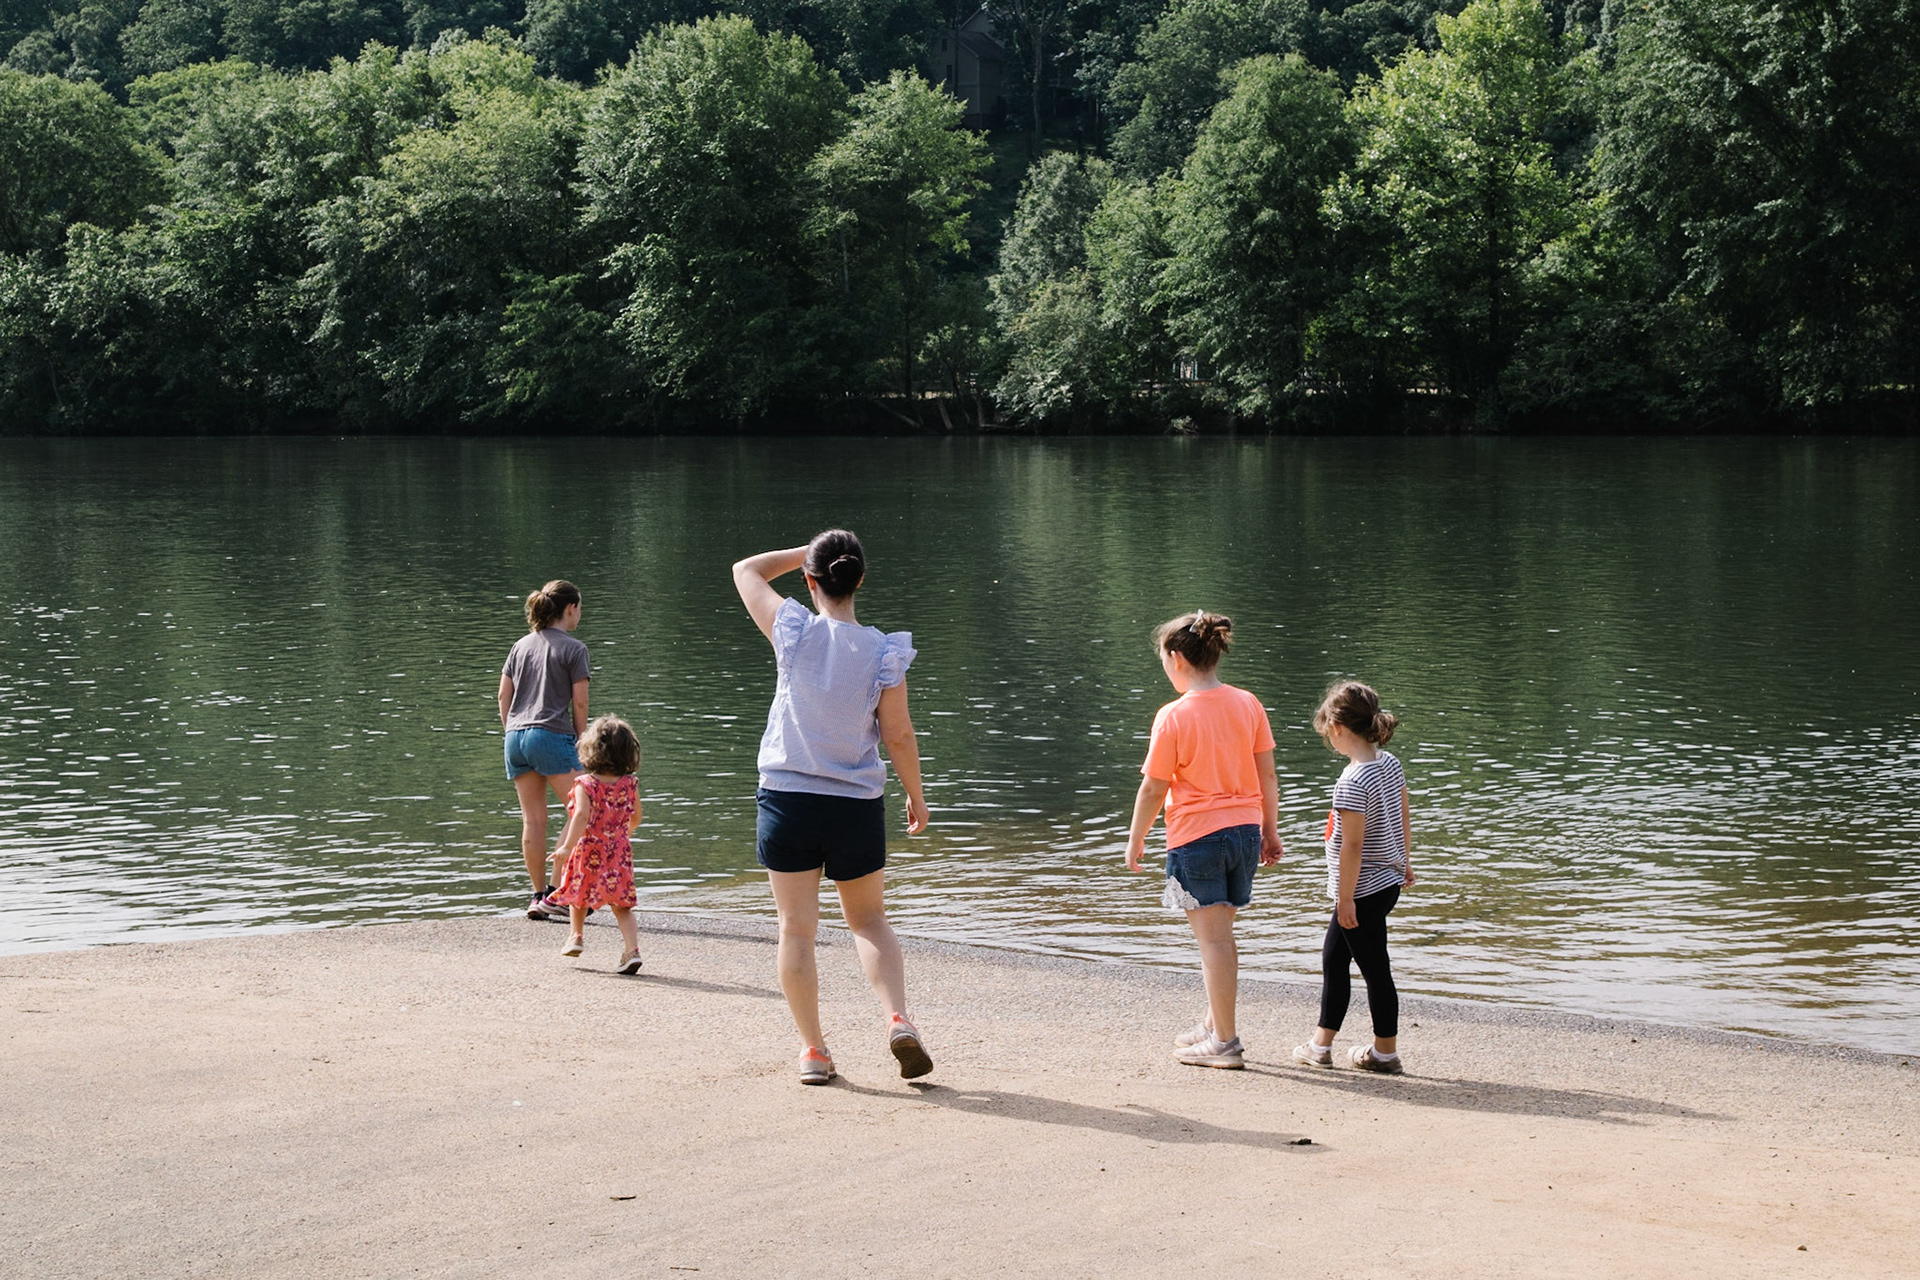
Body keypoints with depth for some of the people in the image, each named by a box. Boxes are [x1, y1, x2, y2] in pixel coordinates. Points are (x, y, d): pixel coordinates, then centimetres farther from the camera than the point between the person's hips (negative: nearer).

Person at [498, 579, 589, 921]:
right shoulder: (573, 648, -2)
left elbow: (503, 695, 15)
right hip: (552, 735, -7)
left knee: (533, 819, 9)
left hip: (516, 736, 7)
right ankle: (555, 892, -8)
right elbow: (579, 703, -4)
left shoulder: (521, 645, 16)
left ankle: (539, 896, 9)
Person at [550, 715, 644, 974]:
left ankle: (576, 936, 39)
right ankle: (632, 948, -11)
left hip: (588, 851, -2)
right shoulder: (630, 785, -1)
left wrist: (567, 847, -29)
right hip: (620, 853, 2)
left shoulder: (585, 784, -13)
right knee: (621, 905, 5)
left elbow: (582, 815, -27)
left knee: (578, 894, 25)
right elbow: (635, 818, 12)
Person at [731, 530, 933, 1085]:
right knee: (869, 920, 18)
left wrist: (809, 552, 11)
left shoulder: (794, 633, -11)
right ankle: (898, 1019, -1)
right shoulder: (884, 652, -10)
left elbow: (746, 571, 6)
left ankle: (813, 1050, 9)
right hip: (857, 804, 1)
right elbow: (899, 735, -4)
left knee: (797, 927, 8)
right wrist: (916, 795, 10)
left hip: (787, 797, -1)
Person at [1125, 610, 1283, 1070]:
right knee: (1220, 934, 18)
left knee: (1214, 937, -1)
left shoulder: (1173, 716, -13)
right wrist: (1270, 830, 17)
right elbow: (1267, 775, 7)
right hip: (1245, 831, 6)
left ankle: (1225, 1043, 3)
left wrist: (1135, 841, 4)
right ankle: (1214, 1024, 27)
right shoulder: (1248, 704, 3)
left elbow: (1153, 789, -8)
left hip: (1196, 835, -6)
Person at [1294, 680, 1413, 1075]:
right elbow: (1404, 817, 14)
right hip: (1388, 882, 9)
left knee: (1375, 969, 2)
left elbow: (1352, 847, -24)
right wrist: (1404, 861, 27)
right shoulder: (1391, 764, 2)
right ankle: (1321, 1043, 25)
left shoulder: (1352, 782, -25)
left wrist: (1345, 899, -17)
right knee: (1333, 958, 18)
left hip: (1363, 891, -9)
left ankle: (1386, 1052, 13)